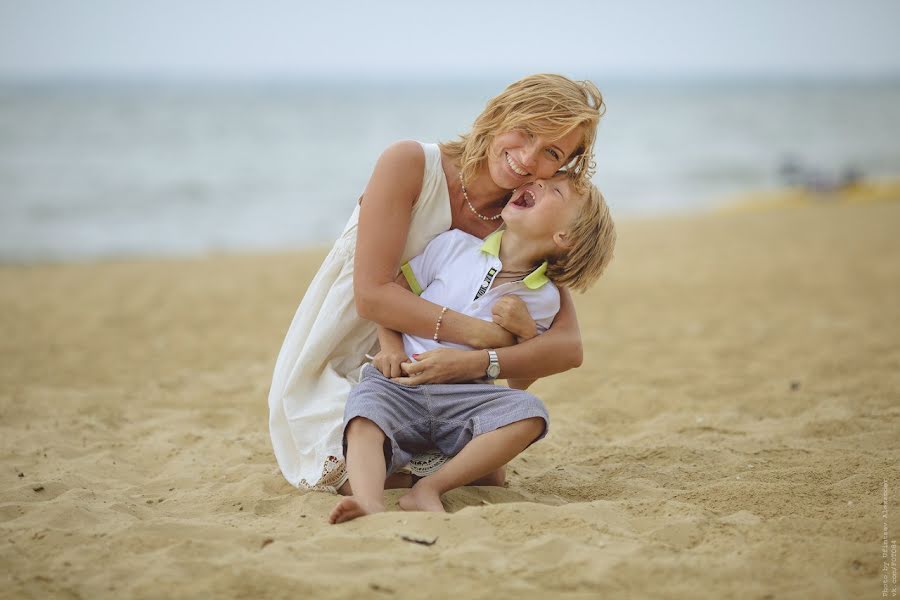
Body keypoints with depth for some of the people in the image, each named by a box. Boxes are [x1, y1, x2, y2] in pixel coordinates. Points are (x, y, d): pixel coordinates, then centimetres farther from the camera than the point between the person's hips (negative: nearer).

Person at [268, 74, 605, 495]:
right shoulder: (410, 164, -18)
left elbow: (568, 348, -17)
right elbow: (371, 294, -24)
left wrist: (478, 362, -36)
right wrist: (482, 334, -31)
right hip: (334, 376, -5)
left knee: (489, 481, -6)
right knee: (388, 484, -22)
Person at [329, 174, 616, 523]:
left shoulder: (543, 299, 5)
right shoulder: (455, 245, 5)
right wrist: (391, 350, -4)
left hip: (464, 397, 0)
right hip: (400, 384, 0)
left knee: (529, 413, -29)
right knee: (363, 421, -32)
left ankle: (427, 491, -33)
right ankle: (370, 504, -58)